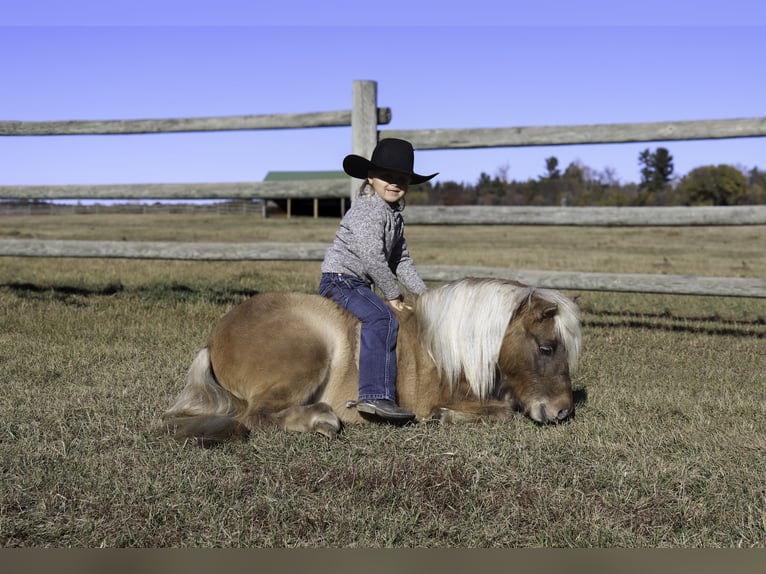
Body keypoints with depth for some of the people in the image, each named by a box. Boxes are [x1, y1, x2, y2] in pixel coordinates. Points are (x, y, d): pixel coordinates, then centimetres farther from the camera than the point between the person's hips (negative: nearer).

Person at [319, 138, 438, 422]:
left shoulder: (395, 216, 15)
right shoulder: (368, 209, -14)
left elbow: (401, 260, 18)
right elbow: (372, 257, -21)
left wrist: (422, 293, 9)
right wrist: (393, 295, -15)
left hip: (360, 285, 11)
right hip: (340, 279, -11)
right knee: (382, 318, -32)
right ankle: (375, 396, -40)